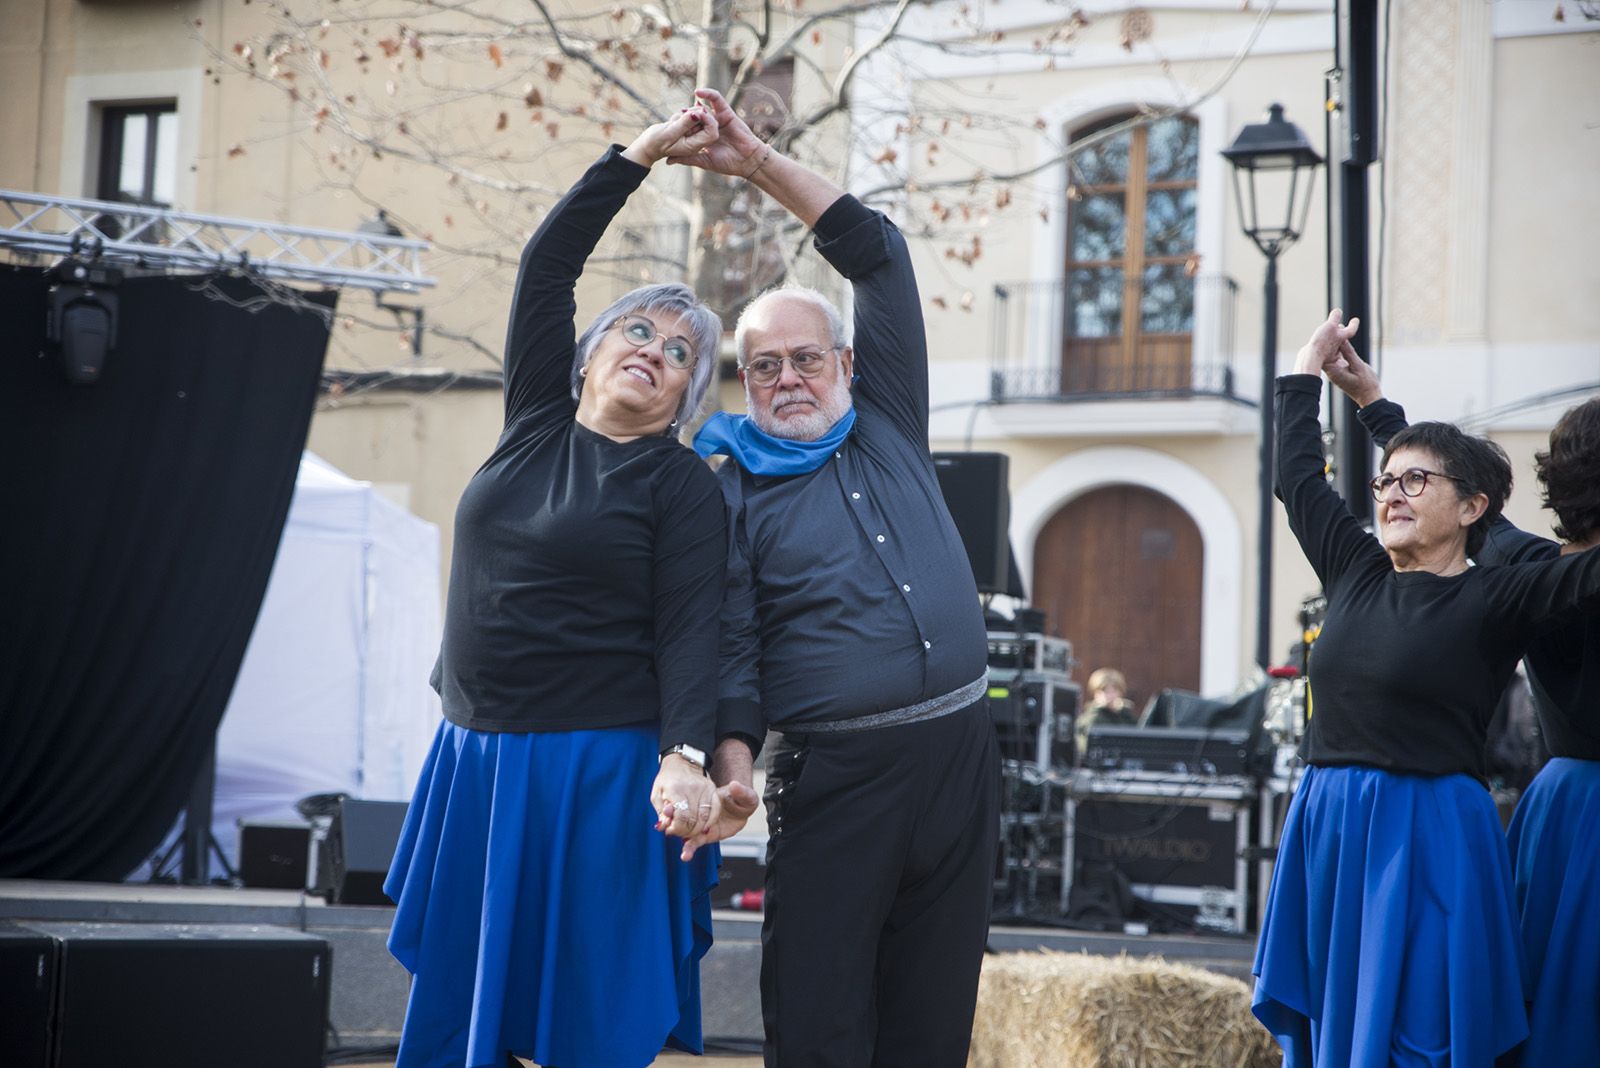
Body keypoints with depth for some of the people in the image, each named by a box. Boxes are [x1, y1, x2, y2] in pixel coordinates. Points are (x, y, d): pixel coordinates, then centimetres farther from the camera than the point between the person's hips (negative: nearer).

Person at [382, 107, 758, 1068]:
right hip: (476, 762, 6)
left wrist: (684, 758, -26)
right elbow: (547, 266, 8)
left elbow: (689, 631, -11)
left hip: (598, 776, -5)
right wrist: (641, 157, 5)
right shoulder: (538, 421, 10)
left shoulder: (683, 485, -3)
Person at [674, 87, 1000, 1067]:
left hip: (960, 754, 4)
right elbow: (730, 652, -4)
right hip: (836, 774, -4)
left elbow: (880, 256, 12)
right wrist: (733, 769, -20)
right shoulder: (732, 495, 4)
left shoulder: (889, 429, 14)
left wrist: (762, 163, 8)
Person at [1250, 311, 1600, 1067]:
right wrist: (1309, 367, 29)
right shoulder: (1357, 574, 11)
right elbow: (1298, 475, 22)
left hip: (1427, 840, -6)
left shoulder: (1493, 599, -5)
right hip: (1325, 834, 6)